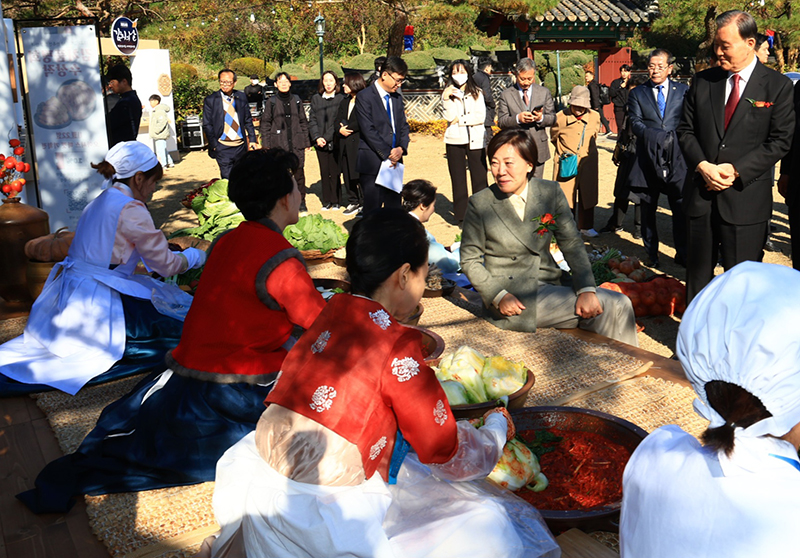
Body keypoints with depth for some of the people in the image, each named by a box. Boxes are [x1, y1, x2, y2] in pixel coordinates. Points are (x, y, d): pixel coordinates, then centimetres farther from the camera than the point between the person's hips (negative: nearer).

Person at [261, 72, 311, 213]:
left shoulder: (296, 100, 10)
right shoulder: (271, 101, 4)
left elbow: (303, 121, 14)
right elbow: (265, 123, 5)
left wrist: (306, 141, 10)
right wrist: (266, 144, -1)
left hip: (296, 143, 2)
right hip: (278, 144, -1)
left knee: (299, 172, 1)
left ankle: (301, 202, 14)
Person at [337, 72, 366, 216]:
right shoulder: (344, 101, 18)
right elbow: (338, 120, 14)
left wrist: (348, 128, -11)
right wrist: (340, 129, -6)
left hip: (359, 143, -8)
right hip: (345, 143, 8)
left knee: (360, 174, -6)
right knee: (347, 173, 10)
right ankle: (352, 202, 19)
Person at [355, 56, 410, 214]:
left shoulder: (397, 98, 15)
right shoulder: (364, 97, -6)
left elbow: (403, 125, 15)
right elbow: (368, 130, -13)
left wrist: (401, 148, -5)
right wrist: (388, 153, -15)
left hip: (394, 162, 6)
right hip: (373, 163, -6)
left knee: (394, 207, 7)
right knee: (372, 210, -2)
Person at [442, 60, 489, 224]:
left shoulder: (477, 93, 7)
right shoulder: (448, 94, 8)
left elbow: (481, 116, -4)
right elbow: (450, 117, -6)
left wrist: (460, 120, -7)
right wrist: (447, 99, -15)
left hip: (475, 140, 0)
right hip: (454, 141, 1)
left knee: (480, 177, -3)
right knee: (458, 179, 4)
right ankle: (461, 215, 11)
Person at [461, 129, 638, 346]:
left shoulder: (551, 193, 2)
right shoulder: (480, 204, -6)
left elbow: (572, 244, 2)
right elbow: (469, 260, -1)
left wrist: (586, 289, -12)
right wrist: (499, 296, -16)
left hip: (550, 287, 5)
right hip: (511, 303, -5)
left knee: (620, 305, -13)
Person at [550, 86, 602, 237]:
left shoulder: (595, 117, 0)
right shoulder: (560, 117, -9)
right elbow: (554, 137, 9)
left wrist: (588, 150, 15)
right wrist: (563, 151, 8)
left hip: (588, 163, 3)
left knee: (587, 195, 11)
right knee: (565, 196, 0)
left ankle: (586, 226, 26)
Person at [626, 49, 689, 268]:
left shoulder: (683, 91, 11)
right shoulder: (637, 93, 9)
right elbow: (635, 123, -3)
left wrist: (675, 138, -14)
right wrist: (655, 136, -20)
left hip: (677, 159, 0)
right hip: (648, 158, 0)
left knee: (681, 209, 1)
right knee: (648, 210, 7)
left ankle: (683, 254, 14)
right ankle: (651, 254, 19)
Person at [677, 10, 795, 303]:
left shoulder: (778, 86, -1)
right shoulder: (702, 81, 8)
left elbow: (780, 140, -5)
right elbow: (685, 130, 8)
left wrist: (736, 170, -15)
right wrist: (703, 166, -9)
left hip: (746, 199, -3)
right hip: (701, 195, 3)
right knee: (697, 273, 12)